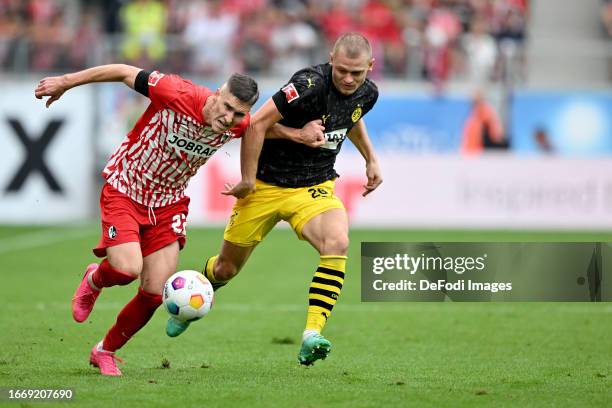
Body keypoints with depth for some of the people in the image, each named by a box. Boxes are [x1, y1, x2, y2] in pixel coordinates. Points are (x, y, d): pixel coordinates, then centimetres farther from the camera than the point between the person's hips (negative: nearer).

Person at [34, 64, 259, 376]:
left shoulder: (239, 126, -14)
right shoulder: (177, 94, -29)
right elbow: (125, 72, -18)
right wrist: (66, 82, -13)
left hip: (168, 204, 4)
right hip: (125, 190, -4)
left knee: (154, 294, -2)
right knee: (127, 268, -25)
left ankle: (105, 351, 23)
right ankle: (94, 281, 14)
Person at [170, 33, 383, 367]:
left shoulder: (367, 94, -3)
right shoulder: (310, 84, -25)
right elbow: (257, 124, -24)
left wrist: (371, 160, 20)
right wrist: (247, 180, -19)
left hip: (315, 188, 4)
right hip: (267, 185, -4)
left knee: (337, 243, -29)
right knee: (227, 268, 9)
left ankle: (312, 335, -30)